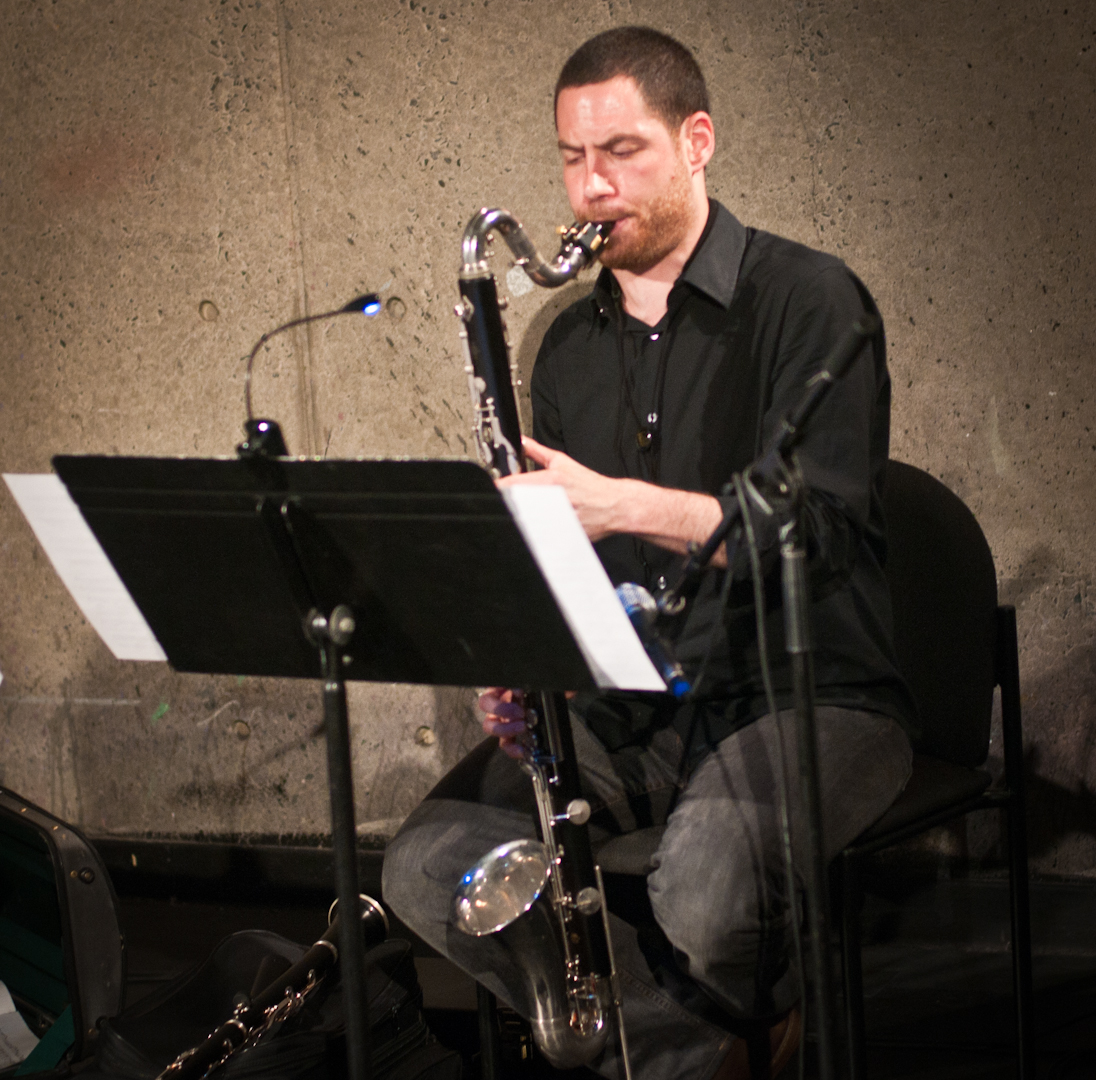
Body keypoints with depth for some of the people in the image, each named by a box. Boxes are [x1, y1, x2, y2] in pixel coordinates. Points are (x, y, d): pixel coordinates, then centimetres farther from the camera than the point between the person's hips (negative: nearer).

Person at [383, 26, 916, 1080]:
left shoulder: (804, 299, -5)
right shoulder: (569, 346, 15)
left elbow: (827, 526, -17)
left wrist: (619, 503, -27)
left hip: (801, 693, -6)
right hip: (622, 705, 6)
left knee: (703, 888, -36)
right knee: (427, 868, -18)